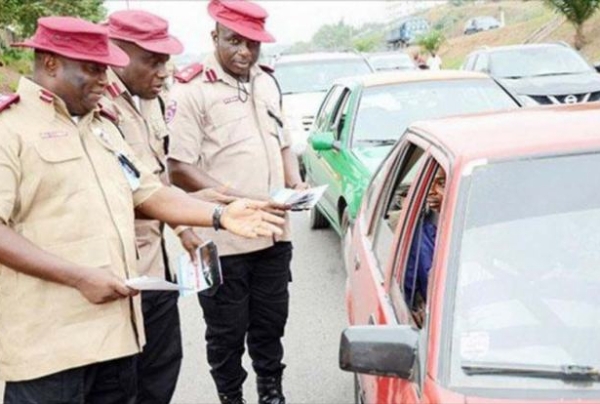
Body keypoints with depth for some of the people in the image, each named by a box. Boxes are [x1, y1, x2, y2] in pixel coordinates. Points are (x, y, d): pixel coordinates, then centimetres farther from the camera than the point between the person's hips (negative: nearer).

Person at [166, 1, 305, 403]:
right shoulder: (192, 90, -11)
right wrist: (238, 200, -22)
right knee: (227, 332, 9)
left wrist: (295, 182, 1)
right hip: (222, 239, -6)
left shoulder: (268, 82, 11)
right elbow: (179, 169, -15)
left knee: (271, 323, 19)